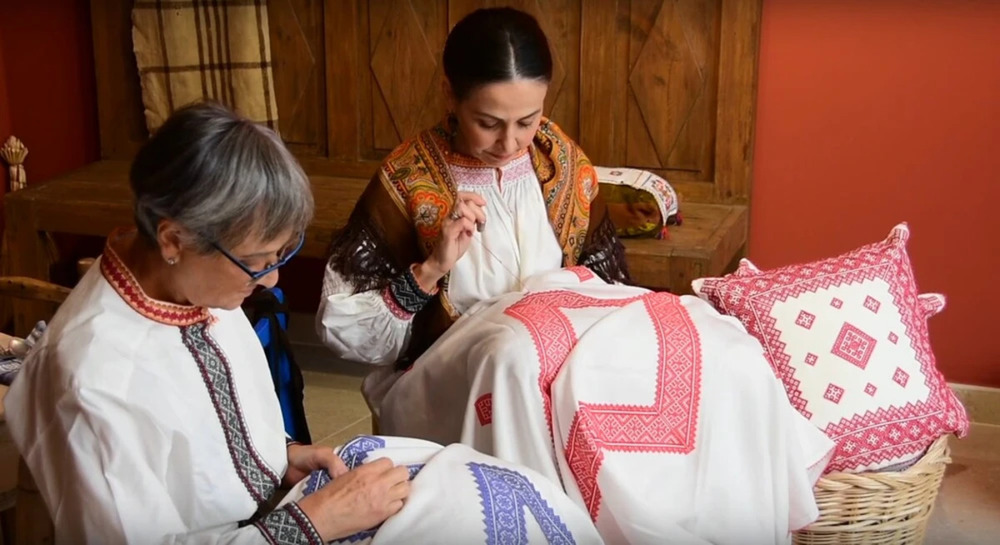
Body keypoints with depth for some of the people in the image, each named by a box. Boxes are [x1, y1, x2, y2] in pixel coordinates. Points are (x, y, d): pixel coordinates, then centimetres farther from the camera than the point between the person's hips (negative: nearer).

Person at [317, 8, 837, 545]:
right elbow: (343, 328, -5)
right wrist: (430, 270, -19)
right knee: (520, 357, -41)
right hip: (453, 380, -3)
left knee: (722, 353, -22)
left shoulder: (564, 163, 3)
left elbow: (604, 278, 14)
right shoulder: (407, 180, -8)